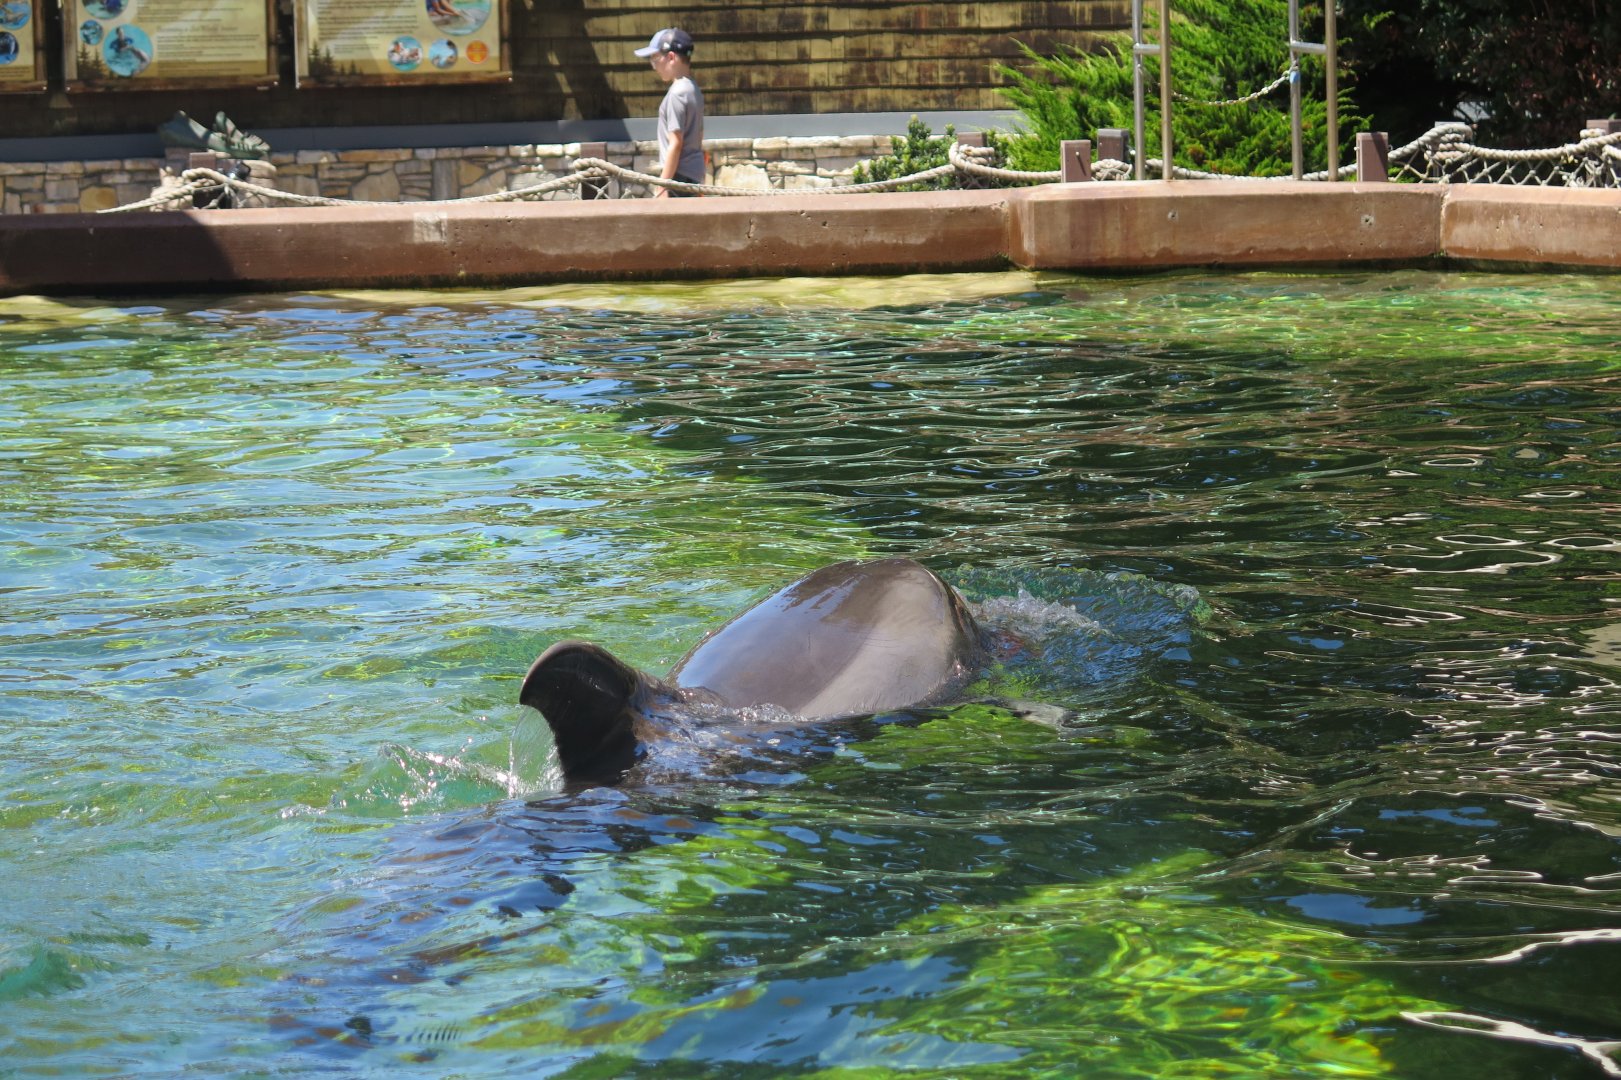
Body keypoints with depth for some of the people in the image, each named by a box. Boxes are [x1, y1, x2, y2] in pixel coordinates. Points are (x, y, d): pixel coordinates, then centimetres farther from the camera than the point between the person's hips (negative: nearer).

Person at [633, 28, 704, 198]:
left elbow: (675, 144, -19)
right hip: (694, 175, 10)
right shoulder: (694, 90, 14)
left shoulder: (677, 93, -15)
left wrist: (662, 187, -17)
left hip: (679, 177, -10)